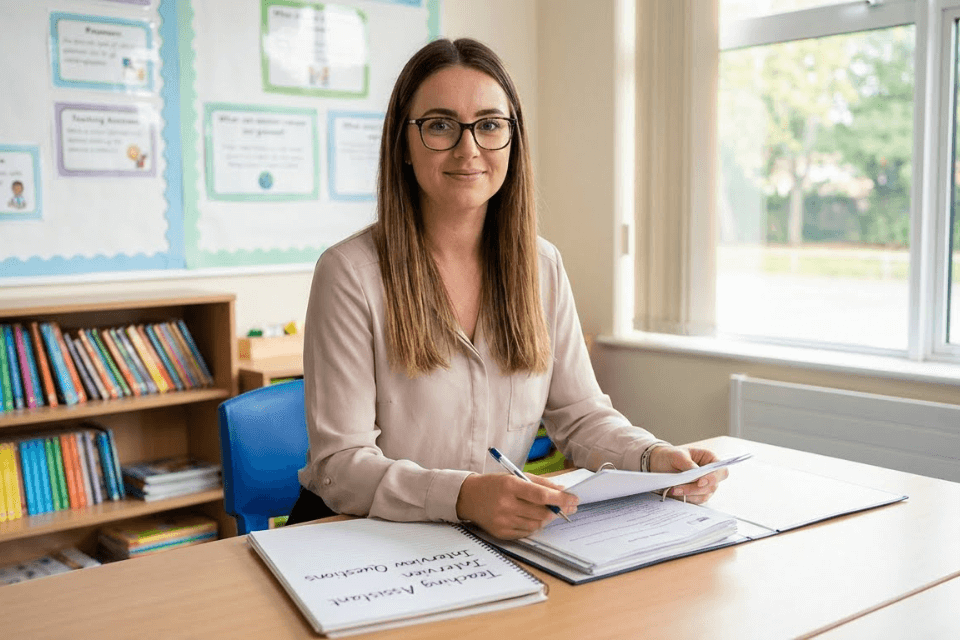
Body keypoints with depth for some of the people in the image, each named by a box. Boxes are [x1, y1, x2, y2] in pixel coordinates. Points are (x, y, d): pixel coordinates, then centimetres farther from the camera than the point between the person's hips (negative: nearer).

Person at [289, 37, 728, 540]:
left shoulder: (543, 267, 4)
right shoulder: (350, 273, -12)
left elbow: (579, 414, 8)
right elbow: (340, 465, -16)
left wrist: (657, 458, -13)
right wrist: (463, 497, -33)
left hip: (499, 536, 3)